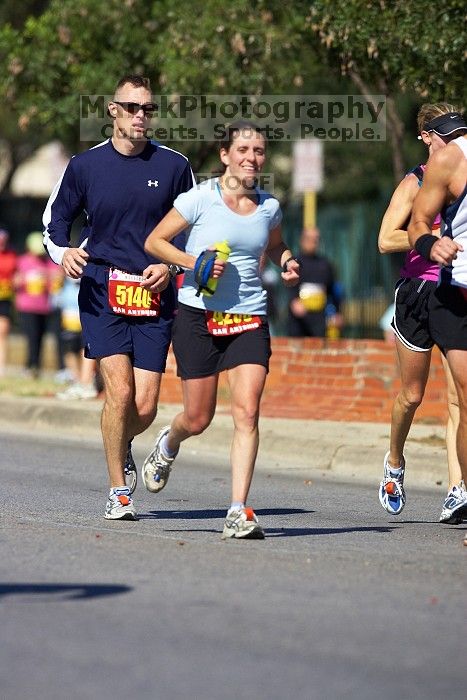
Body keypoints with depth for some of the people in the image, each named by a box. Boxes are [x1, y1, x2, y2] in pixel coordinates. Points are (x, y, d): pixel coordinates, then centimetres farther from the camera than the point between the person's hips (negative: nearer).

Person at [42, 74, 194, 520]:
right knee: (119, 389, -15)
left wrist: (170, 266, -2)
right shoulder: (85, 165, 4)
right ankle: (118, 492, -2)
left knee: (145, 406, -4)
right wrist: (63, 252, -6)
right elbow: (54, 219, 15)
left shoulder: (174, 166, 5)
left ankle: (122, 443, 33)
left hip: (155, 296, 1)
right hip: (102, 291, -1)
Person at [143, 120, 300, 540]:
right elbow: (154, 241, 1)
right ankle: (168, 446, 43)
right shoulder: (201, 198, -5)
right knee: (198, 419, 5)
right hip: (198, 316, -2)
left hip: (249, 319, 2)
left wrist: (286, 262, 5)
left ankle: (239, 512, -14)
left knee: (247, 412, -15)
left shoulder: (269, 207, 6)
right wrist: (194, 263, -14)